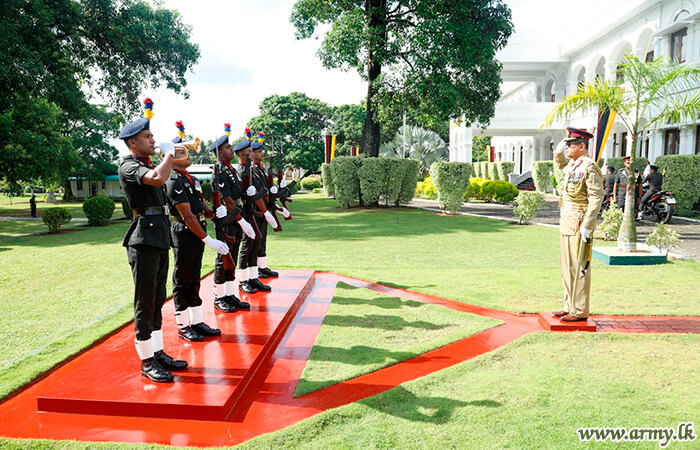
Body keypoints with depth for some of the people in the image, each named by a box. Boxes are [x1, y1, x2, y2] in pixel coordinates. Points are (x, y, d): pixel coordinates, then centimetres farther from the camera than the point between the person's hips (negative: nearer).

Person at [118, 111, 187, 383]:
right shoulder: (128, 166, -12)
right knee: (145, 302, -2)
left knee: (158, 299, 14)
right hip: (144, 240, -9)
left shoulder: (147, 165, 16)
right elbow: (158, 178, -31)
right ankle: (147, 362, 7)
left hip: (160, 238, 9)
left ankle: (158, 352, 25)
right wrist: (168, 153, -13)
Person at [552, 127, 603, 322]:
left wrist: (586, 226, -22)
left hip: (579, 224, -9)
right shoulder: (572, 165, 13)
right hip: (566, 222, 9)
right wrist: (560, 158, 21)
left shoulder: (589, 167, -13)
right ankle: (570, 307, 23)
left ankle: (580, 311, 4)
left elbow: (597, 197, -18)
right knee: (568, 267, 13)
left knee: (579, 267, -4)